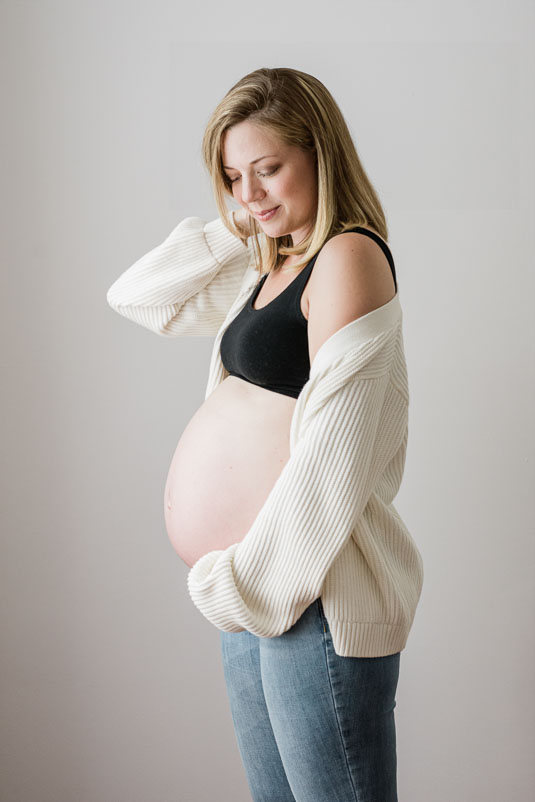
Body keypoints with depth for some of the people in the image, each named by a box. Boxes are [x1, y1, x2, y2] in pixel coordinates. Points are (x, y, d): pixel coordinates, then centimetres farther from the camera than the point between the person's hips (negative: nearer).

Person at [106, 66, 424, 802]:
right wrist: (233, 232, 10)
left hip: (315, 597, -8)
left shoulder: (349, 255, -12)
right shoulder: (266, 269, 14)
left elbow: (331, 457, -19)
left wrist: (254, 580, -14)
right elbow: (136, 297, 20)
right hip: (257, 593, 9)